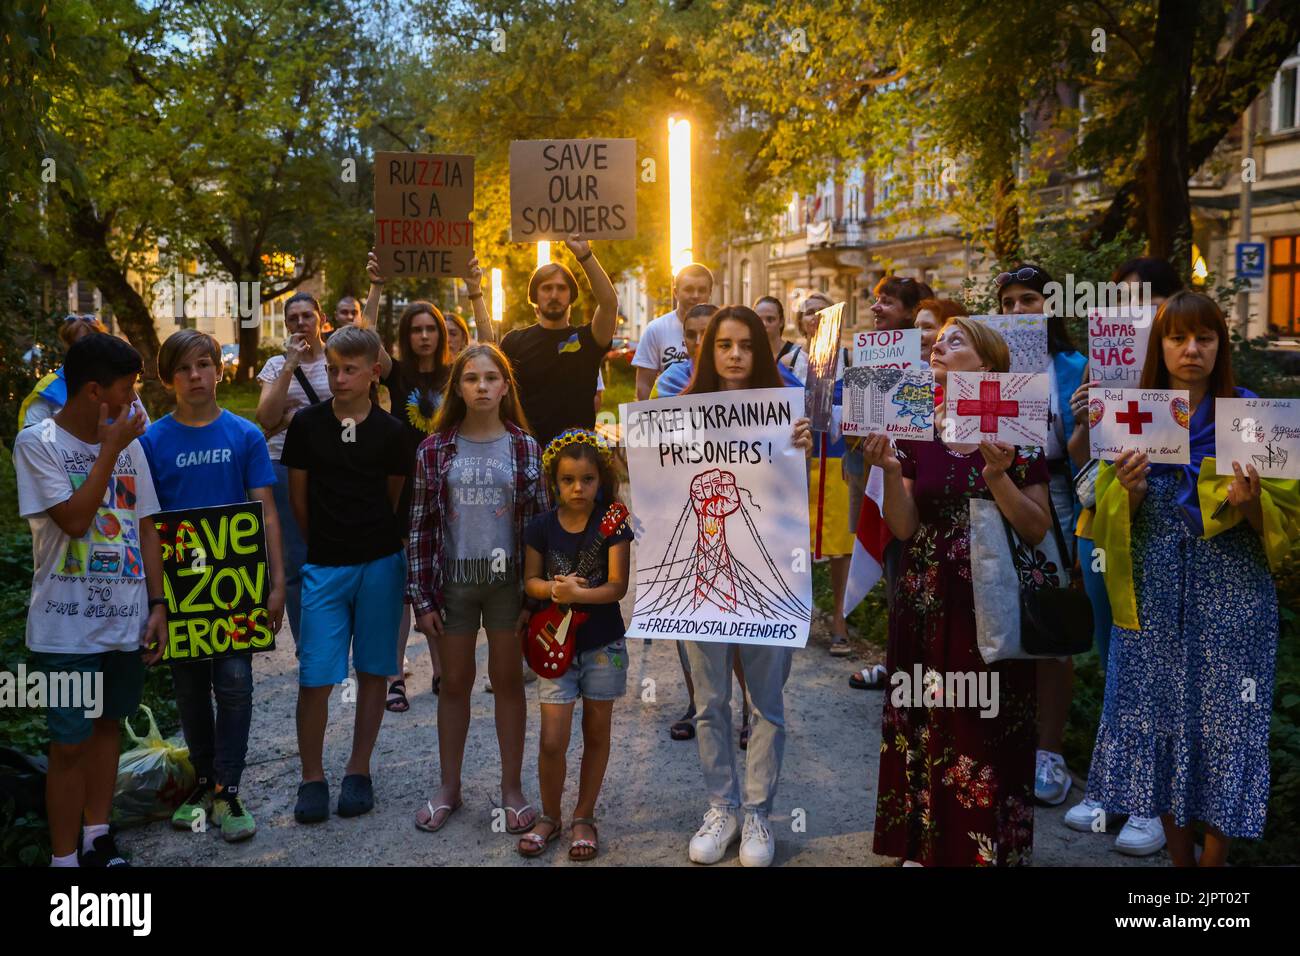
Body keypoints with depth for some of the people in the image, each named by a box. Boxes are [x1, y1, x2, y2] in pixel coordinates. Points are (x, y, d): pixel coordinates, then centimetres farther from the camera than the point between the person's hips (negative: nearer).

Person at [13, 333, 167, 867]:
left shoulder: (129, 442, 5)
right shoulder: (37, 443, -8)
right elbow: (74, 520, -18)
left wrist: (157, 605, 4)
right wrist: (109, 450, -15)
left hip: (126, 621, 5)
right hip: (68, 628, -5)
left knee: (108, 725, 15)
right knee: (70, 743, 1)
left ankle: (97, 838, 30)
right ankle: (64, 857, 15)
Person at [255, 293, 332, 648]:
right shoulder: (276, 365, 9)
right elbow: (266, 418, -5)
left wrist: (295, 417, -8)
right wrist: (290, 366, -9)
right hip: (286, 467, 1)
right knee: (295, 564, 4)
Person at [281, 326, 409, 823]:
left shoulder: (390, 432, -2)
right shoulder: (307, 424, -1)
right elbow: (298, 495, 7)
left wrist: (370, 539, 12)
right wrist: (325, 540, 12)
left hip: (380, 563, 1)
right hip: (324, 566, 0)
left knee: (372, 671, 7)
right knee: (315, 676, -3)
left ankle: (358, 771, 21)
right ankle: (312, 777, 14)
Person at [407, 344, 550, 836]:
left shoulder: (524, 447, -1)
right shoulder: (435, 449, -1)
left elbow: (543, 521, 0)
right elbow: (420, 526, 0)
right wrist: (422, 598, -3)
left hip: (508, 578, 0)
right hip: (453, 578, 1)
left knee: (508, 681, 10)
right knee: (454, 683, 12)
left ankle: (512, 787, 23)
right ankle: (449, 786, 27)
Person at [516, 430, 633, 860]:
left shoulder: (613, 524, -9)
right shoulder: (541, 526, -3)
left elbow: (617, 586, -13)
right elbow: (530, 582, 2)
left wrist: (577, 593, -28)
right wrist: (555, 588, -18)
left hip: (603, 645, -1)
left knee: (596, 732, 11)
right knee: (552, 740, -2)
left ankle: (584, 817, 27)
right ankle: (550, 816, 21)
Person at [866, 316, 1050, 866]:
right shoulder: (914, 432, 3)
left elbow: (1038, 530, -7)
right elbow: (903, 528, -3)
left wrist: (996, 475, -20)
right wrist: (890, 470, -18)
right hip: (927, 605, 2)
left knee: (989, 731, 3)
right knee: (927, 723, 9)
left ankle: (988, 847, 22)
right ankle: (924, 843, 27)